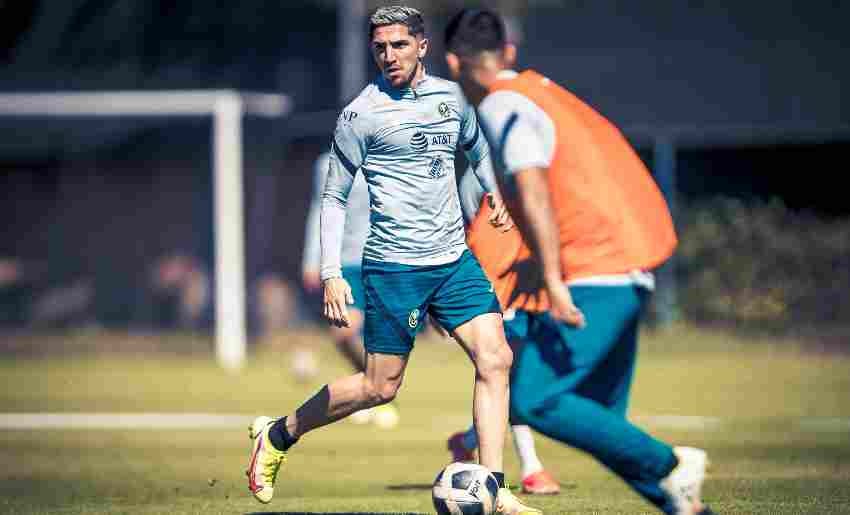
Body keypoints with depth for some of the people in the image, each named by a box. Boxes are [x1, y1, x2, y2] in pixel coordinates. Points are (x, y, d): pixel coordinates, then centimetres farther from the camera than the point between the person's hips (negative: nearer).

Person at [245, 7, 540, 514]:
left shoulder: (452, 96, 8)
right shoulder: (361, 115, -7)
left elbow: (478, 151, 28)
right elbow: (334, 198, -2)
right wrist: (331, 274, -10)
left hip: (456, 258, 5)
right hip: (394, 266, -5)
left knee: (496, 359, -10)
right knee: (380, 387, 0)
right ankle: (278, 434, 21)